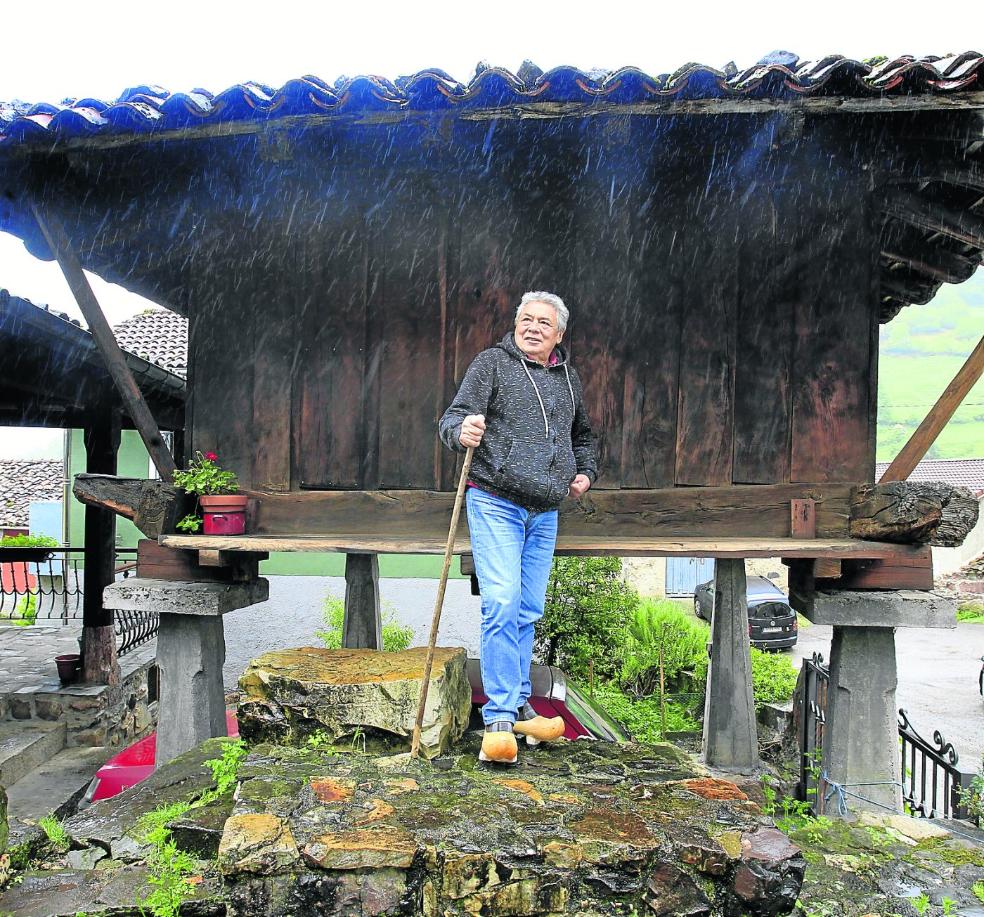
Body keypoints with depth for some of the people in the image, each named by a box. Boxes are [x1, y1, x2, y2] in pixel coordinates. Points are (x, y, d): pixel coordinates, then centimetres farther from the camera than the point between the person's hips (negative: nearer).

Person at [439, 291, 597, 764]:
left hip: (544, 513, 6)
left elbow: (582, 434, 31)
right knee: (502, 606, -14)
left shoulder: (568, 376, 15)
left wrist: (586, 471, 13)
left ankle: (518, 706, 24)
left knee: (528, 612, 11)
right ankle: (499, 718, -6)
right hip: (495, 505, -5)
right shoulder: (493, 362, -1)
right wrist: (462, 431, -33)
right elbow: (452, 418, -10)